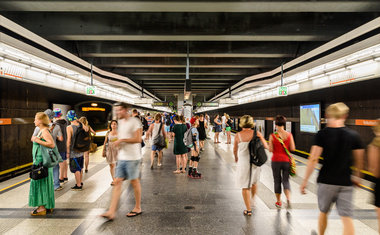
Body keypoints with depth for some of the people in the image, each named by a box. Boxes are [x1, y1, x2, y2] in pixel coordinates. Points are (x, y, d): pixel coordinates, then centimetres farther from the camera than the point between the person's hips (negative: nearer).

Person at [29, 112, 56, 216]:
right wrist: (35, 139, 13)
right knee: (44, 183, 14)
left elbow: (52, 144, -26)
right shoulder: (41, 130, 15)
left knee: (40, 182, -4)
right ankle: (48, 206, 22)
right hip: (39, 160, 10)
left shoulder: (45, 131, -15)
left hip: (42, 160, -10)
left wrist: (38, 141, -24)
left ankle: (42, 208, 3)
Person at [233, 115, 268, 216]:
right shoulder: (257, 134, -5)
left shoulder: (238, 135, -8)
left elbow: (235, 150, 3)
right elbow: (266, 146, 0)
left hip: (243, 163, -2)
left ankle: (248, 209, 11)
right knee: (254, 182, 27)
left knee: (245, 186, 7)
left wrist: (236, 158, 24)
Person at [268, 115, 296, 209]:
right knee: (286, 180, 10)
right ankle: (288, 199, -12)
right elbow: (292, 148, -4)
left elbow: (270, 150, -9)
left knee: (277, 181, 12)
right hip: (286, 160, 1)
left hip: (276, 160, -1)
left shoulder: (272, 136, -10)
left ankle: (279, 202, 22)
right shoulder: (289, 135, -4)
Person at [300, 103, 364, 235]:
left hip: (326, 181, -1)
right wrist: (357, 177, 27)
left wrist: (305, 180, -8)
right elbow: (359, 160, 10)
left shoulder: (322, 134, -9)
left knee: (323, 212, 19)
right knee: (347, 218, 4)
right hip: (346, 182, 2)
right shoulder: (354, 135, 0)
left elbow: (313, 159, -14)